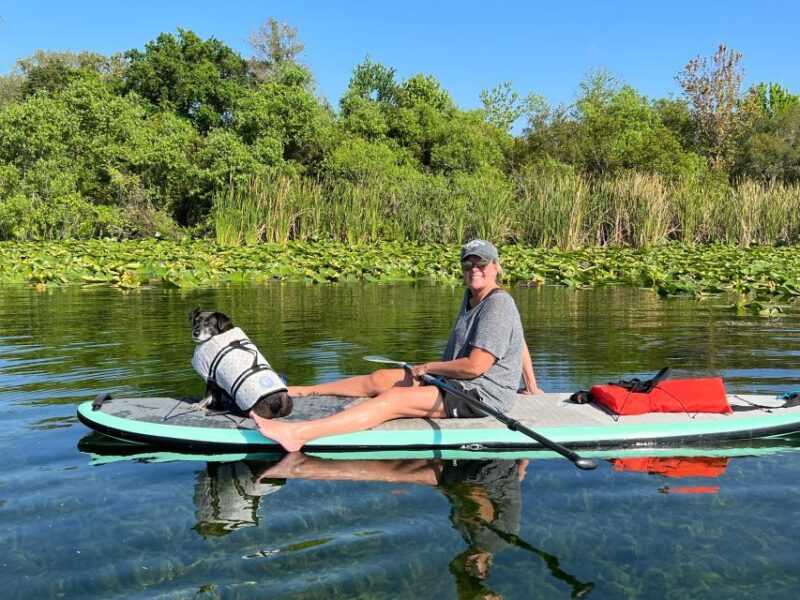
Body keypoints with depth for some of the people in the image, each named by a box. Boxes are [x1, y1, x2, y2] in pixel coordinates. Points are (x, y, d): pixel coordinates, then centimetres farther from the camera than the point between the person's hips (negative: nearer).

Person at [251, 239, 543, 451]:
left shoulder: (498, 305, -17)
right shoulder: (471, 297, 15)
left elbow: (475, 366, -23)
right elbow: (519, 341, 24)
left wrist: (429, 367, -11)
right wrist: (531, 385, 28)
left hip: (482, 396, -10)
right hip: (457, 384, 10)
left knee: (393, 399, -25)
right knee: (380, 379, 3)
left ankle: (298, 433, -37)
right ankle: (300, 392, 11)